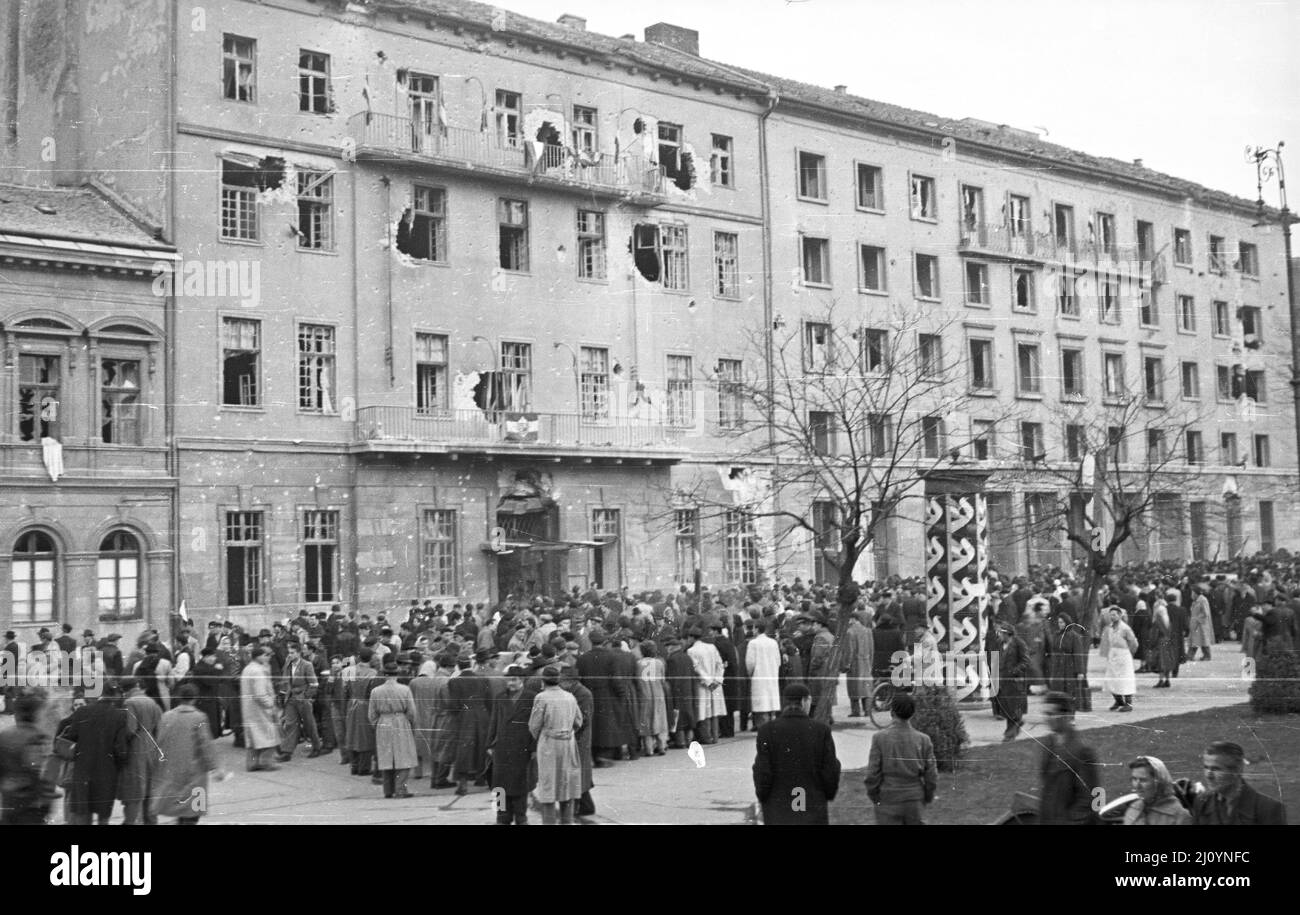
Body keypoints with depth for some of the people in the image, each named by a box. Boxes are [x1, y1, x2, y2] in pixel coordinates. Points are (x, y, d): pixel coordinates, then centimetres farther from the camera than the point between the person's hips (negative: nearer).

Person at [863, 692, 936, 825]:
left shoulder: (880, 738, -11)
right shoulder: (923, 739, -4)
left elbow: (872, 774, -10)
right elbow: (931, 775, 0)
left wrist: (874, 797, 6)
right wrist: (928, 797, 16)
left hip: (888, 802, -2)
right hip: (914, 803, 2)